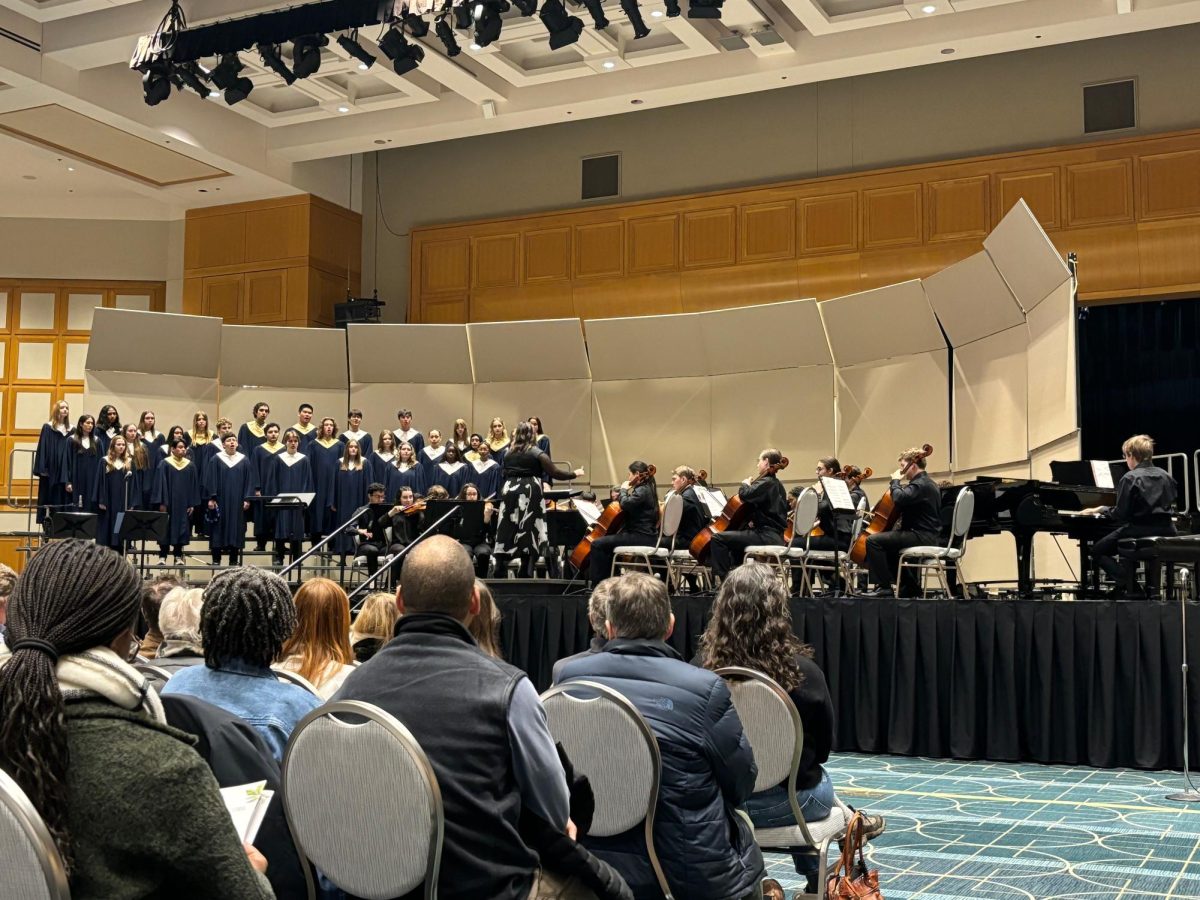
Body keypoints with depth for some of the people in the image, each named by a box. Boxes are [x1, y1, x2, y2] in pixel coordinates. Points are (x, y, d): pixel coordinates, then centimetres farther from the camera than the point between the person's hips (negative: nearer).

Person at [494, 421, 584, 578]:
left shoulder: (508, 453, 9)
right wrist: (574, 474, 8)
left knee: (506, 534, 4)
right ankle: (525, 574, 2)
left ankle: (499, 572, 1)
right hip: (529, 494, -4)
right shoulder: (536, 453, -4)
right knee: (528, 535, 1)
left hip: (509, 491, 4)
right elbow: (555, 472, -5)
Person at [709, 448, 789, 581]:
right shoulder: (776, 484, 18)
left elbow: (745, 495, -24)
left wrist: (745, 484, -3)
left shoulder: (765, 482, -11)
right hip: (776, 537, 10)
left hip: (766, 536, -10)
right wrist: (753, 520, 18)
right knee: (737, 535, 35)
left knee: (718, 538, -13)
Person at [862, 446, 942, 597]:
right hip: (925, 534, 11)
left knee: (873, 540, -17)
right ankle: (910, 585, 25)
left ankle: (884, 586, -16)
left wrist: (895, 481, -14)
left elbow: (899, 499, -30)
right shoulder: (925, 482, 19)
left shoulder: (920, 484, -15)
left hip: (921, 536, -11)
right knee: (887, 541, 30)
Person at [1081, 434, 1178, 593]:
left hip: (1140, 530, -8)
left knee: (1098, 550, 9)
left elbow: (1120, 515, -13)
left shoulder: (1130, 478, -10)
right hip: (1166, 531, 8)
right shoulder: (1166, 476, 9)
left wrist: (1102, 509, 5)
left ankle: (1126, 582, -11)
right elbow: (1171, 505, 20)